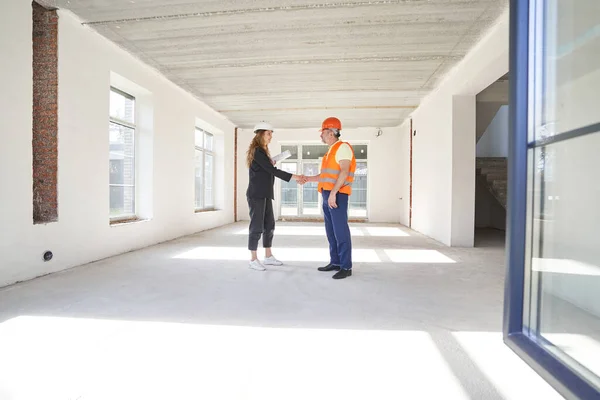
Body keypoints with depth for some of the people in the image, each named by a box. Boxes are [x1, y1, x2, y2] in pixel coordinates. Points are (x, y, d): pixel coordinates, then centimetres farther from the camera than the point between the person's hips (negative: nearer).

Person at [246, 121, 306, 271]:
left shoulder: (263, 151, 18)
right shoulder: (257, 151, -11)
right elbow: (272, 170, -18)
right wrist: (294, 177, -18)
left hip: (265, 194, 9)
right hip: (256, 194, -9)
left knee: (269, 225, 10)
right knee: (257, 226, -4)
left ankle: (268, 256, 19)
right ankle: (253, 259, 6)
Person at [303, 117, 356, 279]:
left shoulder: (343, 147, -6)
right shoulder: (331, 151, 22)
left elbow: (344, 172, -18)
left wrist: (333, 193, -24)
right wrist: (309, 178, 21)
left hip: (337, 195, -9)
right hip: (328, 195, 10)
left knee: (340, 230, -9)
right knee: (331, 231, 10)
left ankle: (346, 267, -3)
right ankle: (335, 262, 17)